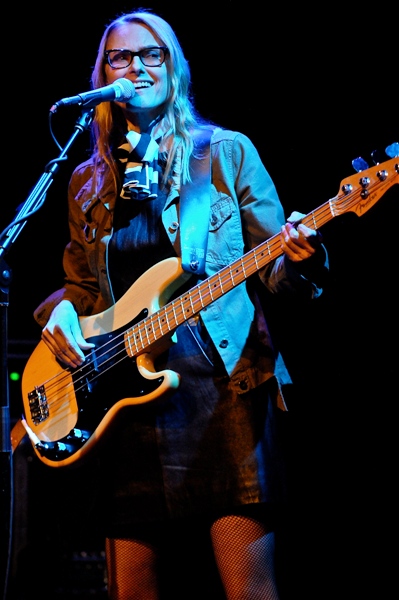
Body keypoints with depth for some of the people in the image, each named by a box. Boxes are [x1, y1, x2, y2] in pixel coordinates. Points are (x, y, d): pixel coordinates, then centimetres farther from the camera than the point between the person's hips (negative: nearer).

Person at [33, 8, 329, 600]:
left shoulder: (225, 153, 6)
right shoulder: (88, 183, 17)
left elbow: (274, 274, 5)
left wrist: (297, 258, -17)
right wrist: (60, 311, 3)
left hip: (225, 385, -4)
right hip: (128, 394, 4)